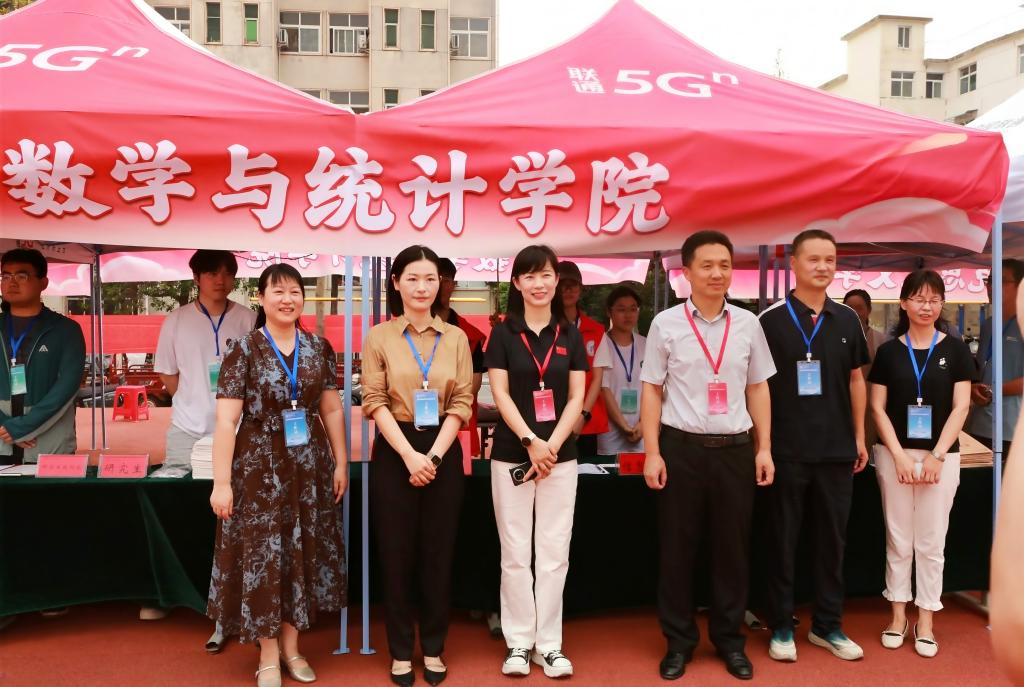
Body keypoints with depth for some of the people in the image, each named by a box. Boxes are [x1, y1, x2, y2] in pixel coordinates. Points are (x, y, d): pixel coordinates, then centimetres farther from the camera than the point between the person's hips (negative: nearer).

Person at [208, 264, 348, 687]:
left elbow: (332, 410, 10)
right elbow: (226, 420, -11)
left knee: (303, 553, 11)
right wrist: (222, 481, -14)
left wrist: (341, 463, 7)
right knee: (263, 555, 4)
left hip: (309, 466, 4)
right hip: (260, 467, -3)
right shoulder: (243, 350, -7)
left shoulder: (319, 349, 4)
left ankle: (291, 647, 28)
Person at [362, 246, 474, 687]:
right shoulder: (379, 337, 1)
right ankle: (401, 651, 21)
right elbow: (375, 401, -6)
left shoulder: (455, 337, 5)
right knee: (396, 553, 6)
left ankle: (433, 649, 23)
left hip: (443, 452, 1)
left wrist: (434, 455, -11)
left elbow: (462, 402, 0)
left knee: (439, 553, 8)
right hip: (394, 452, -1)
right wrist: (410, 455, -15)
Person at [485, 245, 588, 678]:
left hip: (560, 455, 2)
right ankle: (519, 642, 17)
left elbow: (577, 397, 2)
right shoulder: (502, 334, 1)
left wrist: (551, 445, -10)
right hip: (511, 455, -1)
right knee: (515, 553, 5)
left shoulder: (570, 334, 6)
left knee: (554, 552, 5)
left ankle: (549, 643, 17)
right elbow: (500, 394, -5)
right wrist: (530, 442, -15)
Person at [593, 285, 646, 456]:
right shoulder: (602, 344, -5)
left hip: (641, 429, 3)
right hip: (611, 430, -3)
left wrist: (643, 423, -5)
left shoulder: (645, 345, 8)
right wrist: (623, 425, -10)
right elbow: (603, 389, -8)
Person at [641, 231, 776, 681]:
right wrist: (652, 452, -5)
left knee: (733, 546, 10)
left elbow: (758, 389, 11)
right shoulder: (666, 324, -2)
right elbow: (652, 391, 0)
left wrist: (764, 447, 6)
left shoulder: (748, 323, 6)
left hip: (735, 448, 2)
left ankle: (729, 638, 28)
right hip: (681, 447, -2)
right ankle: (679, 641, 22)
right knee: (677, 547, 6)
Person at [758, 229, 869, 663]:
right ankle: (781, 626, 19)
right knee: (783, 540, 7)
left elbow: (855, 380, 14)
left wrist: (859, 436, 11)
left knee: (832, 539, 12)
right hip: (786, 450, -4)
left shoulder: (847, 319, 7)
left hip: (837, 449, 4)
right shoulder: (771, 319, -6)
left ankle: (827, 625, 25)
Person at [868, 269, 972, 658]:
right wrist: (899, 455, -9)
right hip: (895, 454, 1)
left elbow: (960, 408, -2)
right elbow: (878, 408, 1)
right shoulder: (888, 351, 2)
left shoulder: (955, 349, 1)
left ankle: (925, 620, 18)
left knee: (931, 541, 6)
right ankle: (898, 615, 20)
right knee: (898, 539, 8)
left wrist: (937, 455, -10)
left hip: (941, 455, 0)